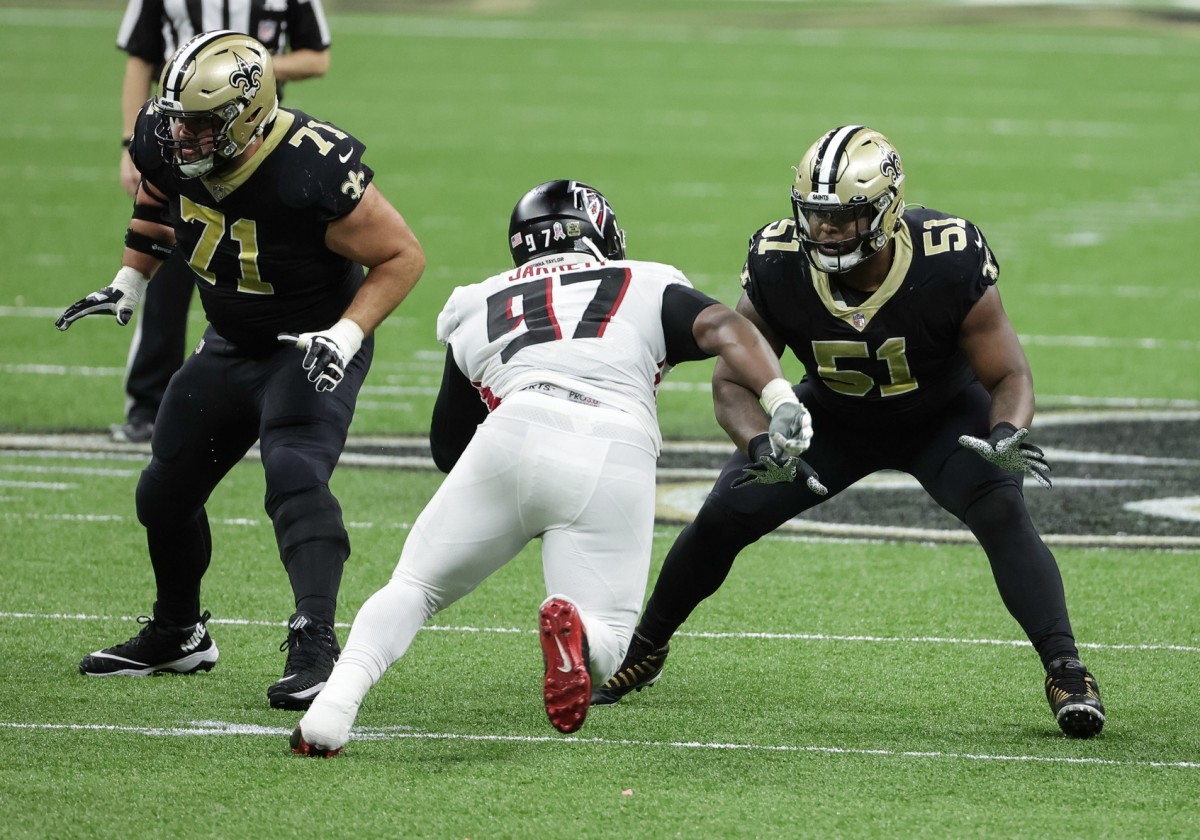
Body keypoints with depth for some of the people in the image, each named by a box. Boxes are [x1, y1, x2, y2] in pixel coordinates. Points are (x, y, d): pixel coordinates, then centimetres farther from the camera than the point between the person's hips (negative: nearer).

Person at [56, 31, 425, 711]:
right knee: (165, 493, 15)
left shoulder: (315, 174, -35)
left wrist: (346, 337, -30)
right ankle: (179, 635, 38)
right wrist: (128, 286, 7)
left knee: (294, 474, -30)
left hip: (313, 347, -7)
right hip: (230, 344, 7)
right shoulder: (166, 142, -17)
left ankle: (316, 648, -32)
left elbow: (402, 256, -22)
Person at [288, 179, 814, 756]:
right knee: (606, 641, 8)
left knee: (413, 588, 15)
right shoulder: (647, 287, 27)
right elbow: (722, 328, 7)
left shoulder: (477, 307, 29)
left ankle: (337, 697, -11)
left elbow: (448, 447, 30)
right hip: (617, 459, -1)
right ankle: (573, 627, -28)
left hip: (518, 434, 1)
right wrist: (781, 401, -4)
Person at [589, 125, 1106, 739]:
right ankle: (643, 652, 19)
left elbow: (1008, 376, -23)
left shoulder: (949, 264, -34)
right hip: (834, 417, 2)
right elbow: (733, 380, -17)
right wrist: (760, 445, -39)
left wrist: (1009, 434, -46)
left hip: (941, 415, -2)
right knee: (723, 517, -5)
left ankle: (1066, 674, -21)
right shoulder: (778, 267, -28)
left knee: (1002, 513, -28)